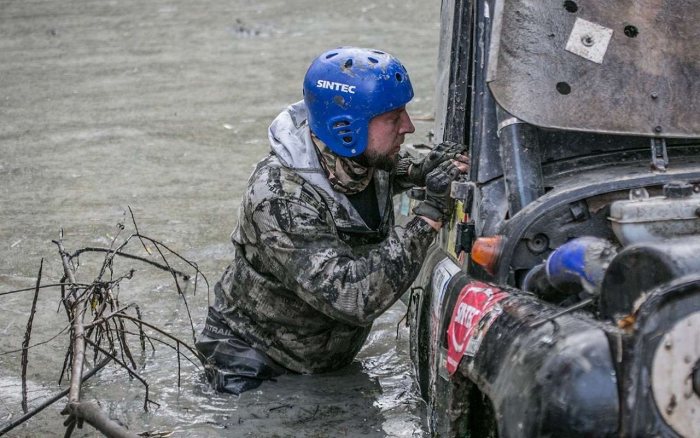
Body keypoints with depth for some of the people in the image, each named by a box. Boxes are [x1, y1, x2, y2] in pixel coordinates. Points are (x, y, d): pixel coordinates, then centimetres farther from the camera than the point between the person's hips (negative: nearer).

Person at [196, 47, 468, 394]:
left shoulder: (363, 160, -9)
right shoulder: (279, 199, -32)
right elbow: (354, 299, -39)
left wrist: (419, 171, -3)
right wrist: (430, 215, -36)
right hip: (258, 371, -7)